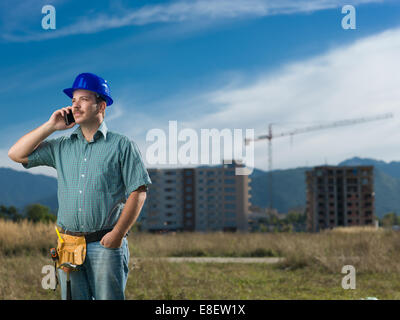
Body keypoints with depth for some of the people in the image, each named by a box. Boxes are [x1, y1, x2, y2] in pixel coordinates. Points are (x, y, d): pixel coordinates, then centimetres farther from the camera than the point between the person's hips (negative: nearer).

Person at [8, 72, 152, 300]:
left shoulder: (122, 146, 1)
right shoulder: (61, 146, 14)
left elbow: (138, 192, -4)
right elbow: (17, 154, 13)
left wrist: (118, 233, -12)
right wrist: (50, 126, 7)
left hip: (106, 245, -4)